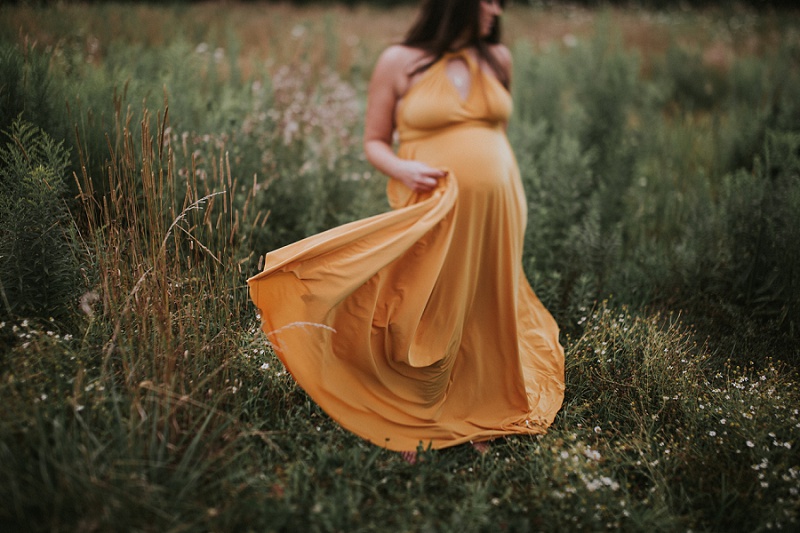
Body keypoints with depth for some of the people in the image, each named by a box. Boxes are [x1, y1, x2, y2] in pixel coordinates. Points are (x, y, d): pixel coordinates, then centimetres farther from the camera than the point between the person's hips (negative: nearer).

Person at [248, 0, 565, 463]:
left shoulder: (498, 59, 9)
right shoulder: (400, 63, -3)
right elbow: (375, 142, 2)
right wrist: (401, 169, -19)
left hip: (497, 210, 4)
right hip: (432, 214, -4)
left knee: (486, 319, 12)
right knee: (425, 323, -1)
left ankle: (479, 421, 31)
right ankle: (415, 428, 19)